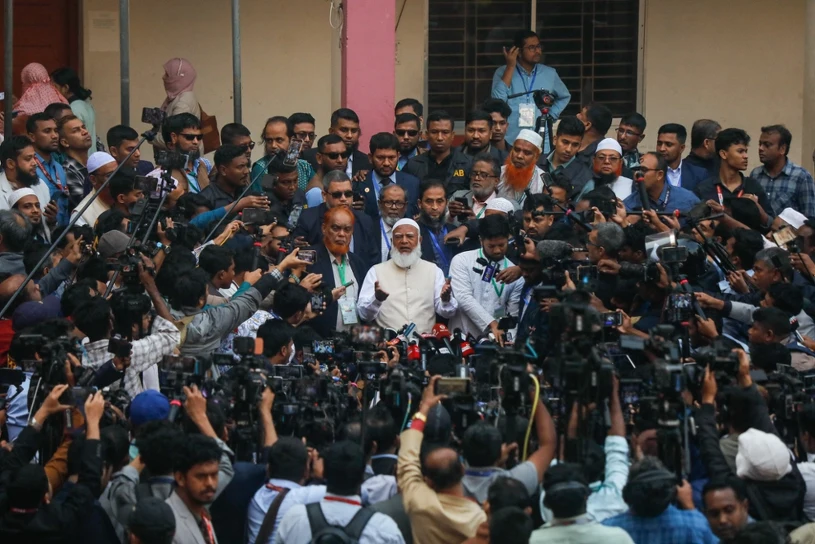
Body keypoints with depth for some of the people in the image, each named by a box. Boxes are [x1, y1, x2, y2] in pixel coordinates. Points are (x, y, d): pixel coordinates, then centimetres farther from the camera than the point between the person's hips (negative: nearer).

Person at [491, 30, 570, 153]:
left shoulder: (549, 74, 9)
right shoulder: (503, 72, 1)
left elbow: (564, 97, 25)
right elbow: (498, 100, -14)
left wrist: (550, 116, 8)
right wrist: (510, 67, -12)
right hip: (510, 143, -2)